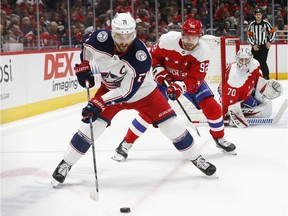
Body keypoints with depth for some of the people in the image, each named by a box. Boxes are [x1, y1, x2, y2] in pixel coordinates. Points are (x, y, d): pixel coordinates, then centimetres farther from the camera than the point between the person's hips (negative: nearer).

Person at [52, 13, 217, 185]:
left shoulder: (141, 57, -35)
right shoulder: (100, 39, -28)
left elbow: (127, 92, -32)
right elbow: (86, 43, 0)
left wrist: (99, 103, -36)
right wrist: (84, 66, -3)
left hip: (142, 91, -2)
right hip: (110, 88, 2)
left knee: (172, 125, -6)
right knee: (91, 125, -11)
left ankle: (196, 158, 16)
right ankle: (66, 164, 6)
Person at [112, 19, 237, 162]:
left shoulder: (203, 52, -25)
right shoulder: (167, 40, -26)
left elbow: (195, 79, -28)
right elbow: (154, 56, -7)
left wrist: (179, 87, -43)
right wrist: (159, 72, -21)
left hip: (190, 80, 1)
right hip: (166, 78, -1)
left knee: (211, 106, -12)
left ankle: (220, 139, 15)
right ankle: (126, 144, -4)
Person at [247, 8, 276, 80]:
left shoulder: (266, 23, -6)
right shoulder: (252, 24, 1)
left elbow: (273, 32, 1)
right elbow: (249, 36, 4)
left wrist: (269, 41, -8)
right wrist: (253, 45, -5)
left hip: (264, 46, -3)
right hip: (255, 46, 3)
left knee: (262, 62, -15)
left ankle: (266, 76, -5)